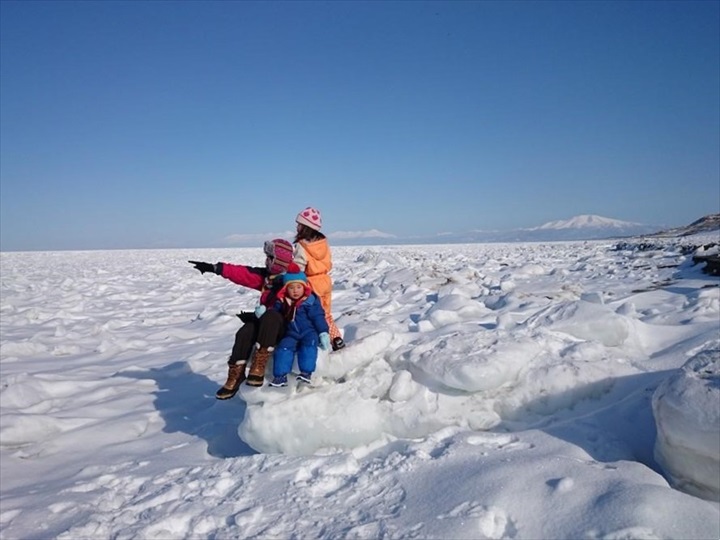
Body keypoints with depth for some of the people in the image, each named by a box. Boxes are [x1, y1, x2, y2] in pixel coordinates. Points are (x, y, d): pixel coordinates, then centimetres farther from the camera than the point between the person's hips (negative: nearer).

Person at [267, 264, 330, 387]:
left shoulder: (311, 301, -6)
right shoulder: (282, 302, 6)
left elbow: (318, 317, -6)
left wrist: (323, 333, -12)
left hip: (309, 333, -3)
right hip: (291, 334, 3)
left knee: (308, 345, -30)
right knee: (283, 347, -18)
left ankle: (306, 372, -28)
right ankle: (280, 375, -17)